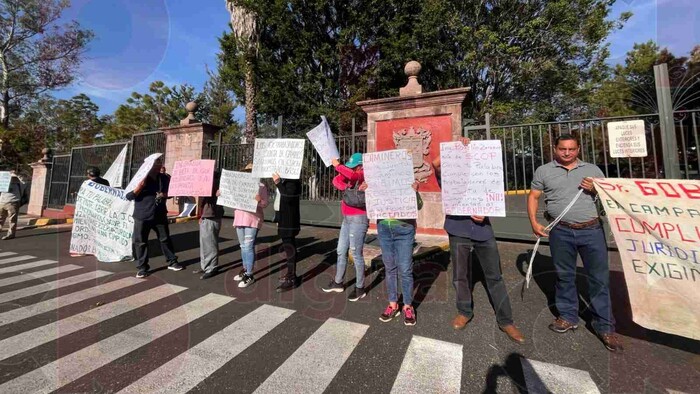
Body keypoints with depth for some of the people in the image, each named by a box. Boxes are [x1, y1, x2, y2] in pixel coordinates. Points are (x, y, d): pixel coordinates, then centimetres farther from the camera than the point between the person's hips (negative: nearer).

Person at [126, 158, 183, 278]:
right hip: (142, 216, -3)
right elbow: (128, 196, -9)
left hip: (160, 215, 3)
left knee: (165, 239, 11)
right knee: (140, 242, 5)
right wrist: (139, 187, -26)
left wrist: (165, 194, -7)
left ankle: (172, 262, 23)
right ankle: (142, 267, 19)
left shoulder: (164, 179, 2)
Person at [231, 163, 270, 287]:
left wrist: (259, 200, -32)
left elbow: (266, 203, -11)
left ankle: (249, 275, -3)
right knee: (243, 246, 15)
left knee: (249, 247, -10)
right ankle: (245, 270, 28)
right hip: (239, 219, 7)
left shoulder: (261, 186, -4)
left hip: (253, 220, -7)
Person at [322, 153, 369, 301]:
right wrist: (343, 186, -9)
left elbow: (352, 175, -30)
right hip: (347, 219, 9)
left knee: (356, 254, -2)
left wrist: (338, 166, -18)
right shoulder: (350, 175, 14)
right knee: (341, 251, 15)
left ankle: (360, 288, 13)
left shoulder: (364, 175, -11)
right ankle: (338, 283, 30)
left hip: (358, 219, -9)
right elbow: (337, 180, 9)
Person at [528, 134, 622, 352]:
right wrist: (534, 222, -5)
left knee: (599, 277, 6)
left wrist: (596, 190, -7)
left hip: (592, 230, 1)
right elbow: (533, 197, 5)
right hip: (561, 232, -1)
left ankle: (604, 325, 21)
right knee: (564, 276, 11)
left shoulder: (592, 169, 12)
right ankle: (568, 316, 27)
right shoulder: (543, 171, 6)